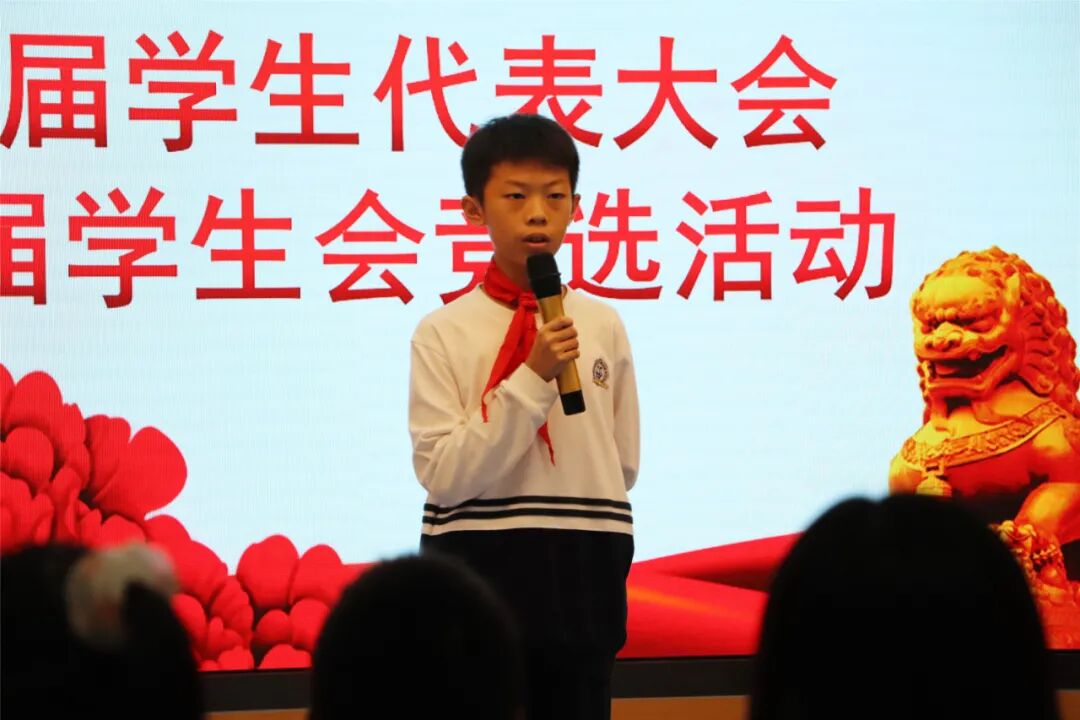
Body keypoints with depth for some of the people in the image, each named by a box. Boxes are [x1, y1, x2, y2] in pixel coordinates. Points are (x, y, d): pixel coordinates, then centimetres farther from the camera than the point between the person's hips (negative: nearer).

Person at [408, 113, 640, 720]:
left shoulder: (602, 326, 4)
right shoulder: (445, 333, -5)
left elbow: (623, 464, 11)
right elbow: (442, 474, -14)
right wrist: (531, 380, -18)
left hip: (583, 582, 3)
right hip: (481, 578, -2)